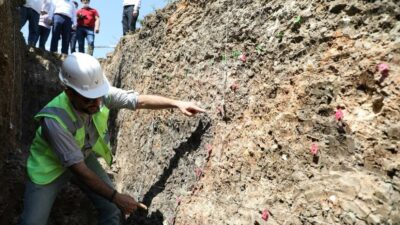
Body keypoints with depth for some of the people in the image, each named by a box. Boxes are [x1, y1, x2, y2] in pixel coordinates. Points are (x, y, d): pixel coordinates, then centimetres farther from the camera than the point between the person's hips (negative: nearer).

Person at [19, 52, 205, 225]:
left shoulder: (101, 94, -26)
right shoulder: (55, 120, -38)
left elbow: (140, 100, -16)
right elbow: (78, 168, -33)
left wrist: (177, 103, -27)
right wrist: (115, 197, -31)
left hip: (83, 157, 4)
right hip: (49, 166, -4)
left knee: (112, 210, -2)